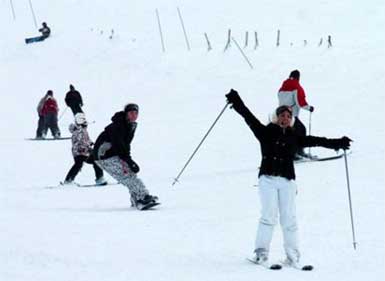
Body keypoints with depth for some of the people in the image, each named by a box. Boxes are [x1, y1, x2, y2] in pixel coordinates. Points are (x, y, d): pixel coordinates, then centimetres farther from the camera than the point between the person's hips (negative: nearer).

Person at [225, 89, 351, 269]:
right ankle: (261, 253, -6)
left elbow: (315, 141, 11)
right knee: (269, 216, -11)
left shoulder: (295, 137, 13)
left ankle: (292, 257, 5)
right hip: (268, 178, -2)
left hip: (287, 181, 2)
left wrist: (336, 143, 5)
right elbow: (249, 118, 1)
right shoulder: (266, 132, 7)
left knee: (289, 219, -1)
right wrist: (237, 102, -7)